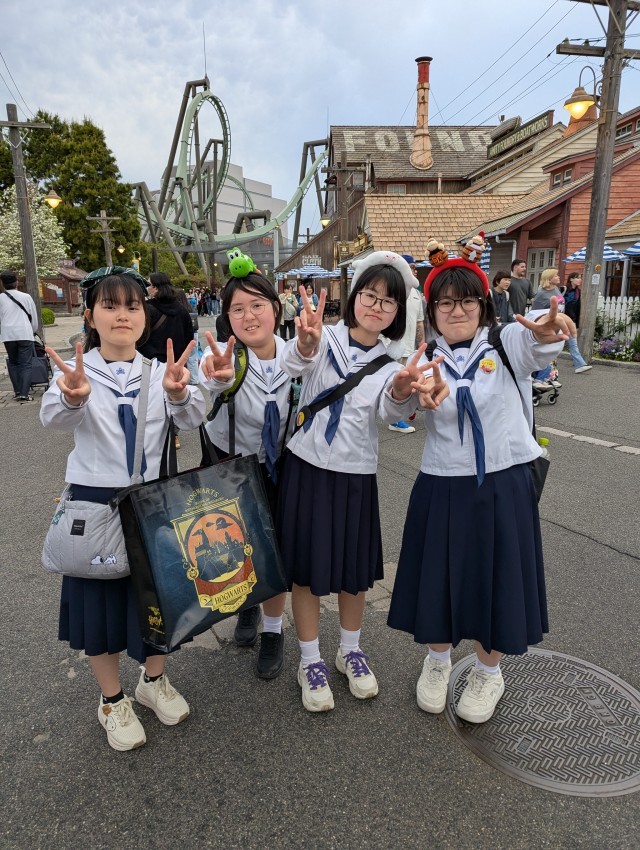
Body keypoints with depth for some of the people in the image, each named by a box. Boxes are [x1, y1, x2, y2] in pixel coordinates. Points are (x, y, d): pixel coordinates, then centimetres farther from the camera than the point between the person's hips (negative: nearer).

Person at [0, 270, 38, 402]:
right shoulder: (26, 297, 6)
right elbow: (34, 317, 12)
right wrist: (33, 331, 29)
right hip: (25, 333, -1)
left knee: (13, 362, 16)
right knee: (25, 364, 0)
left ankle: (17, 391, 12)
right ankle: (24, 394, -9)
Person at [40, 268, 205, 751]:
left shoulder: (160, 371, -1)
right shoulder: (76, 370, -6)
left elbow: (193, 418, -16)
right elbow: (54, 419, -24)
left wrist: (178, 392, -39)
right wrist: (72, 397, -48)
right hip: (95, 499, -1)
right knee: (100, 596, 10)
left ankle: (154, 681, 40)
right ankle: (112, 700, 34)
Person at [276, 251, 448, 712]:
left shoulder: (392, 363, 0)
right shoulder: (325, 338, -7)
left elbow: (391, 409, -21)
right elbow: (296, 363, -30)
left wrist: (402, 389, -45)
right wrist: (306, 342, -53)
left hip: (357, 475, 2)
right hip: (307, 467, -2)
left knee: (355, 569, 14)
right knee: (306, 567, 8)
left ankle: (350, 651, 38)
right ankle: (311, 661, 27)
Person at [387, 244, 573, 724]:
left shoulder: (508, 345, -4)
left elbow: (536, 343, -27)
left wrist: (549, 330, -51)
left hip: (504, 486, -1)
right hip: (442, 488, 1)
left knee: (495, 580, 12)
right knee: (440, 577, 13)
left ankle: (489, 673, 39)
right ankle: (438, 661, 42)